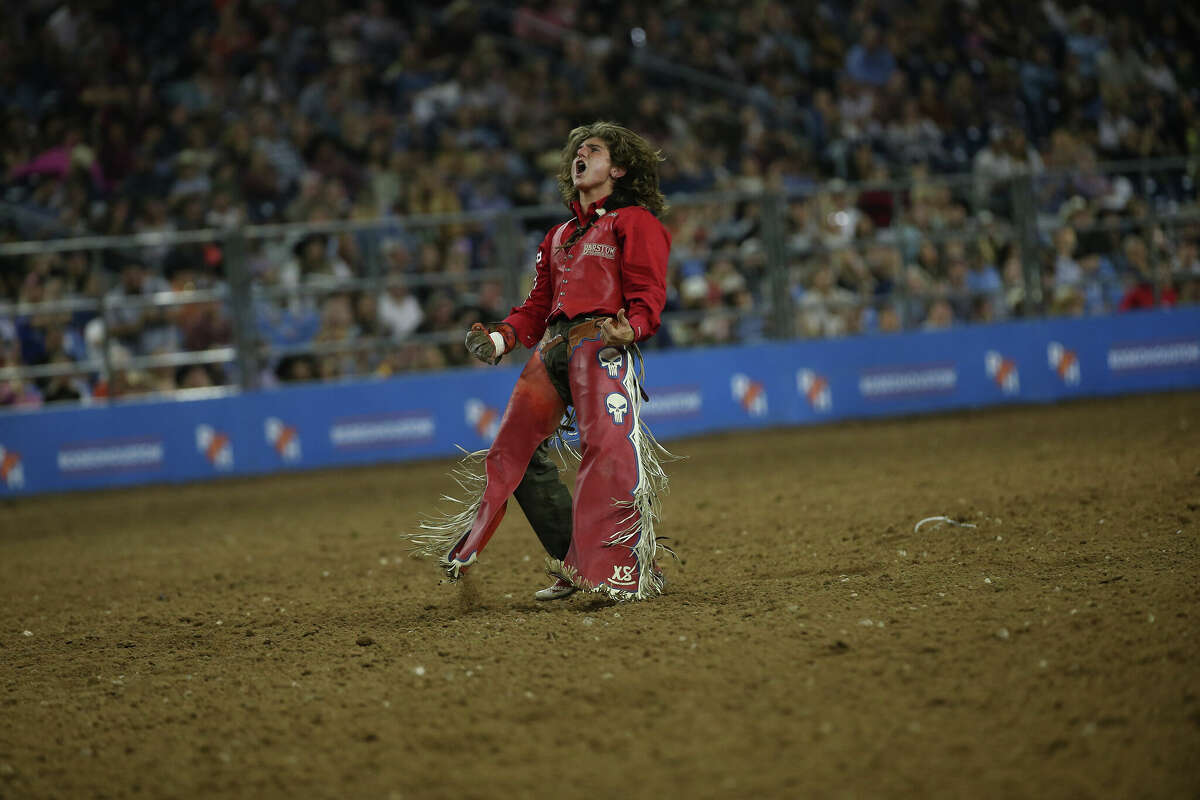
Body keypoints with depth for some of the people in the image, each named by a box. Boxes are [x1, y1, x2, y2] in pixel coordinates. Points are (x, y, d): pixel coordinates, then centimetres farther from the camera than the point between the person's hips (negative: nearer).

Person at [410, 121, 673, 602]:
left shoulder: (635, 222, 6)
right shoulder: (560, 236, 30)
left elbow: (648, 295, -6)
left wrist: (631, 329, -27)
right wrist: (501, 339, 10)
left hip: (602, 343, -8)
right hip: (551, 347, 8)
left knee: (609, 450, -22)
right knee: (514, 452, 4)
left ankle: (631, 573, -22)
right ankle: (572, 567, 9)